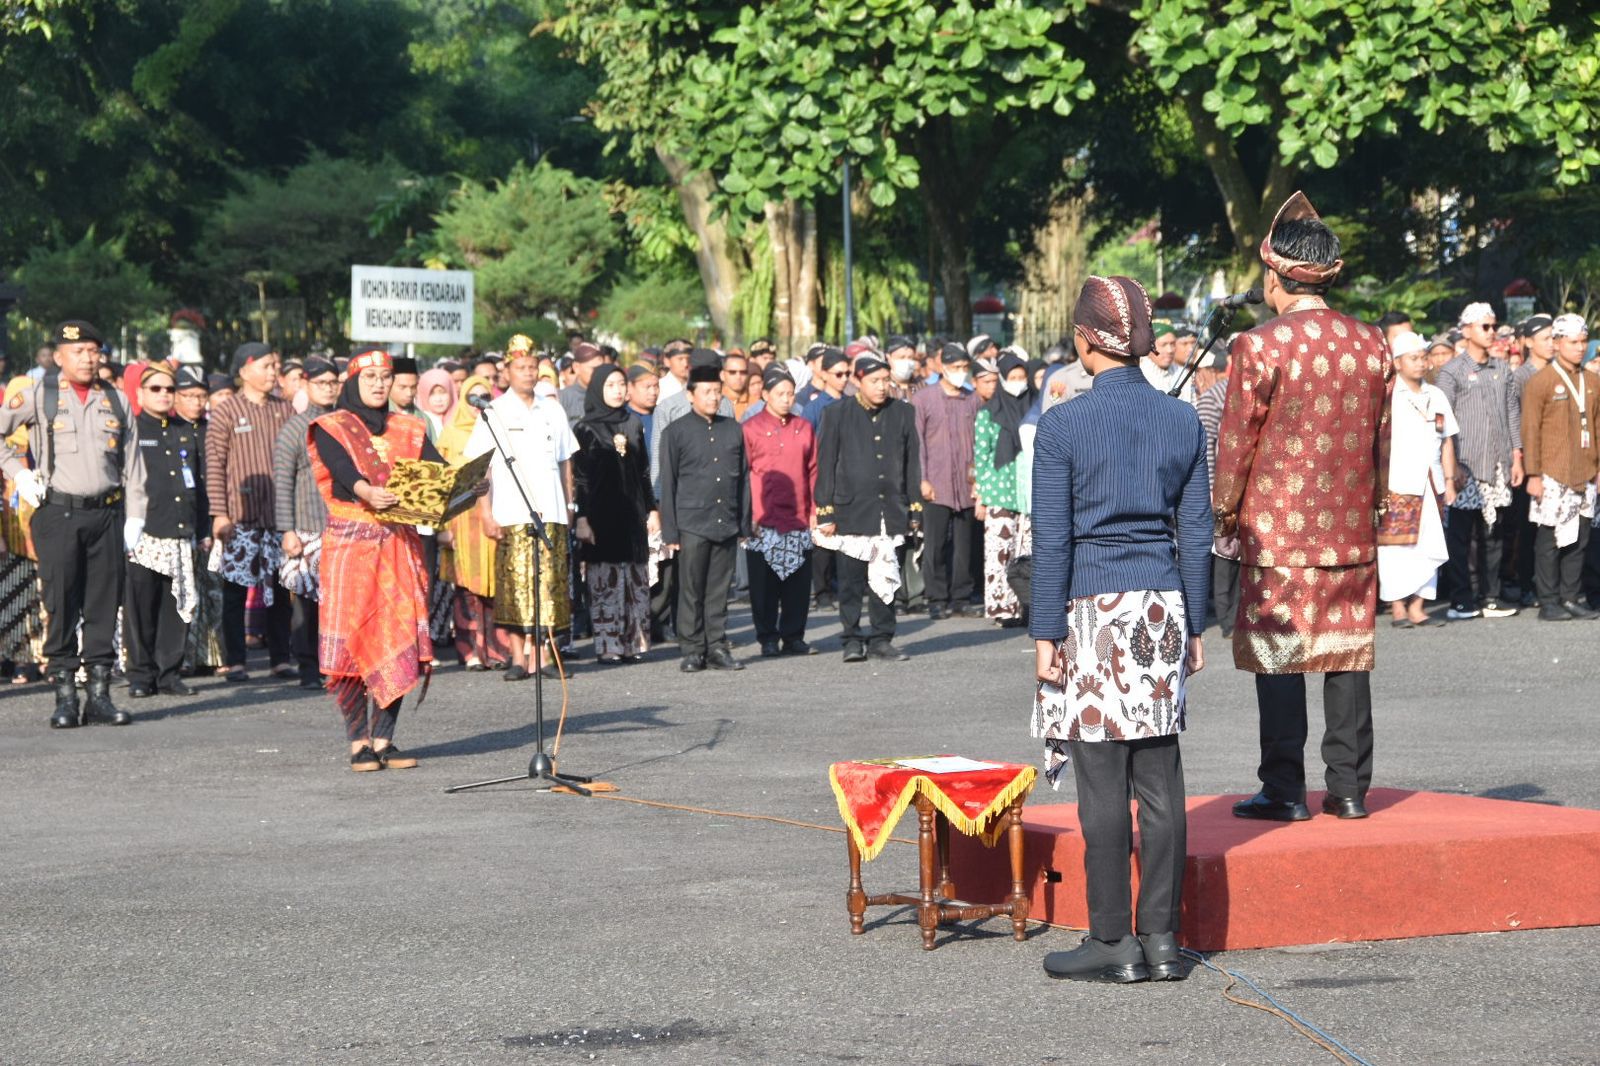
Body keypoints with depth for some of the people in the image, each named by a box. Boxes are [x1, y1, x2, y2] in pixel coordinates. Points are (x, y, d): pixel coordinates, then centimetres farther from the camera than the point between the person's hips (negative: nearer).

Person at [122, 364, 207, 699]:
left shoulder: (188, 432, 18)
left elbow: (199, 483, 21)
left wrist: (201, 529, 15)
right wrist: (127, 527, -10)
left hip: (181, 535, 4)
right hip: (144, 534, -4)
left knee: (178, 607, 4)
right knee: (141, 607, -3)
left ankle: (169, 672, 11)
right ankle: (141, 676, 4)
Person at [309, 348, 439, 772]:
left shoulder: (408, 429, 15)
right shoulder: (332, 428, 2)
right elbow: (343, 470, -17)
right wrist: (367, 492, -38)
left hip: (400, 544, 4)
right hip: (351, 542, -4)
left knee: (399, 639, -2)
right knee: (353, 638, -7)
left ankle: (383, 739, 4)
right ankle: (358, 742, -3)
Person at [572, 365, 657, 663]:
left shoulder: (633, 425, 12)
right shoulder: (585, 429, -2)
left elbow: (644, 472, 15)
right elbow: (579, 477, -6)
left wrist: (652, 510, 9)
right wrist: (582, 518, -12)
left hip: (632, 512, 4)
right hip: (601, 513, -4)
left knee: (635, 579, 3)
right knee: (605, 580, -4)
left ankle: (634, 642, 7)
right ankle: (607, 646, -2)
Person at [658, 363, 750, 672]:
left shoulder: (733, 430, 11)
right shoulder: (676, 432, 2)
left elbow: (743, 479, 15)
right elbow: (668, 484, 2)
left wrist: (745, 524, 11)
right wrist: (670, 530, -3)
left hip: (727, 524, 3)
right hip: (692, 523, -3)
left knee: (720, 590, 6)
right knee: (691, 591, -1)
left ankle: (717, 648, 11)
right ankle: (692, 651, 4)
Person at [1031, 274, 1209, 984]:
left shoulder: (1063, 425, -8)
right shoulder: (1183, 421, 5)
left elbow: (1052, 540, -7)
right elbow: (1196, 533, 8)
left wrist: (1045, 634, -2)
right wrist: (1194, 627, 15)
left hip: (1093, 611, -5)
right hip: (1164, 607, 5)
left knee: (1103, 784, -1)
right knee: (1160, 779, 7)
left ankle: (1113, 943, 3)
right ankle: (1162, 938, 10)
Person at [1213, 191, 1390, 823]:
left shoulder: (1259, 348, -12)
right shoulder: (1371, 345, 4)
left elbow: (1236, 441, -6)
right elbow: (1381, 438, 11)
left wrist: (1225, 511, 8)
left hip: (1277, 533, -4)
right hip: (1353, 530, 5)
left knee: (1278, 658, 1)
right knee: (1348, 656, 9)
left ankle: (1285, 792, 2)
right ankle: (1349, 789, 12)